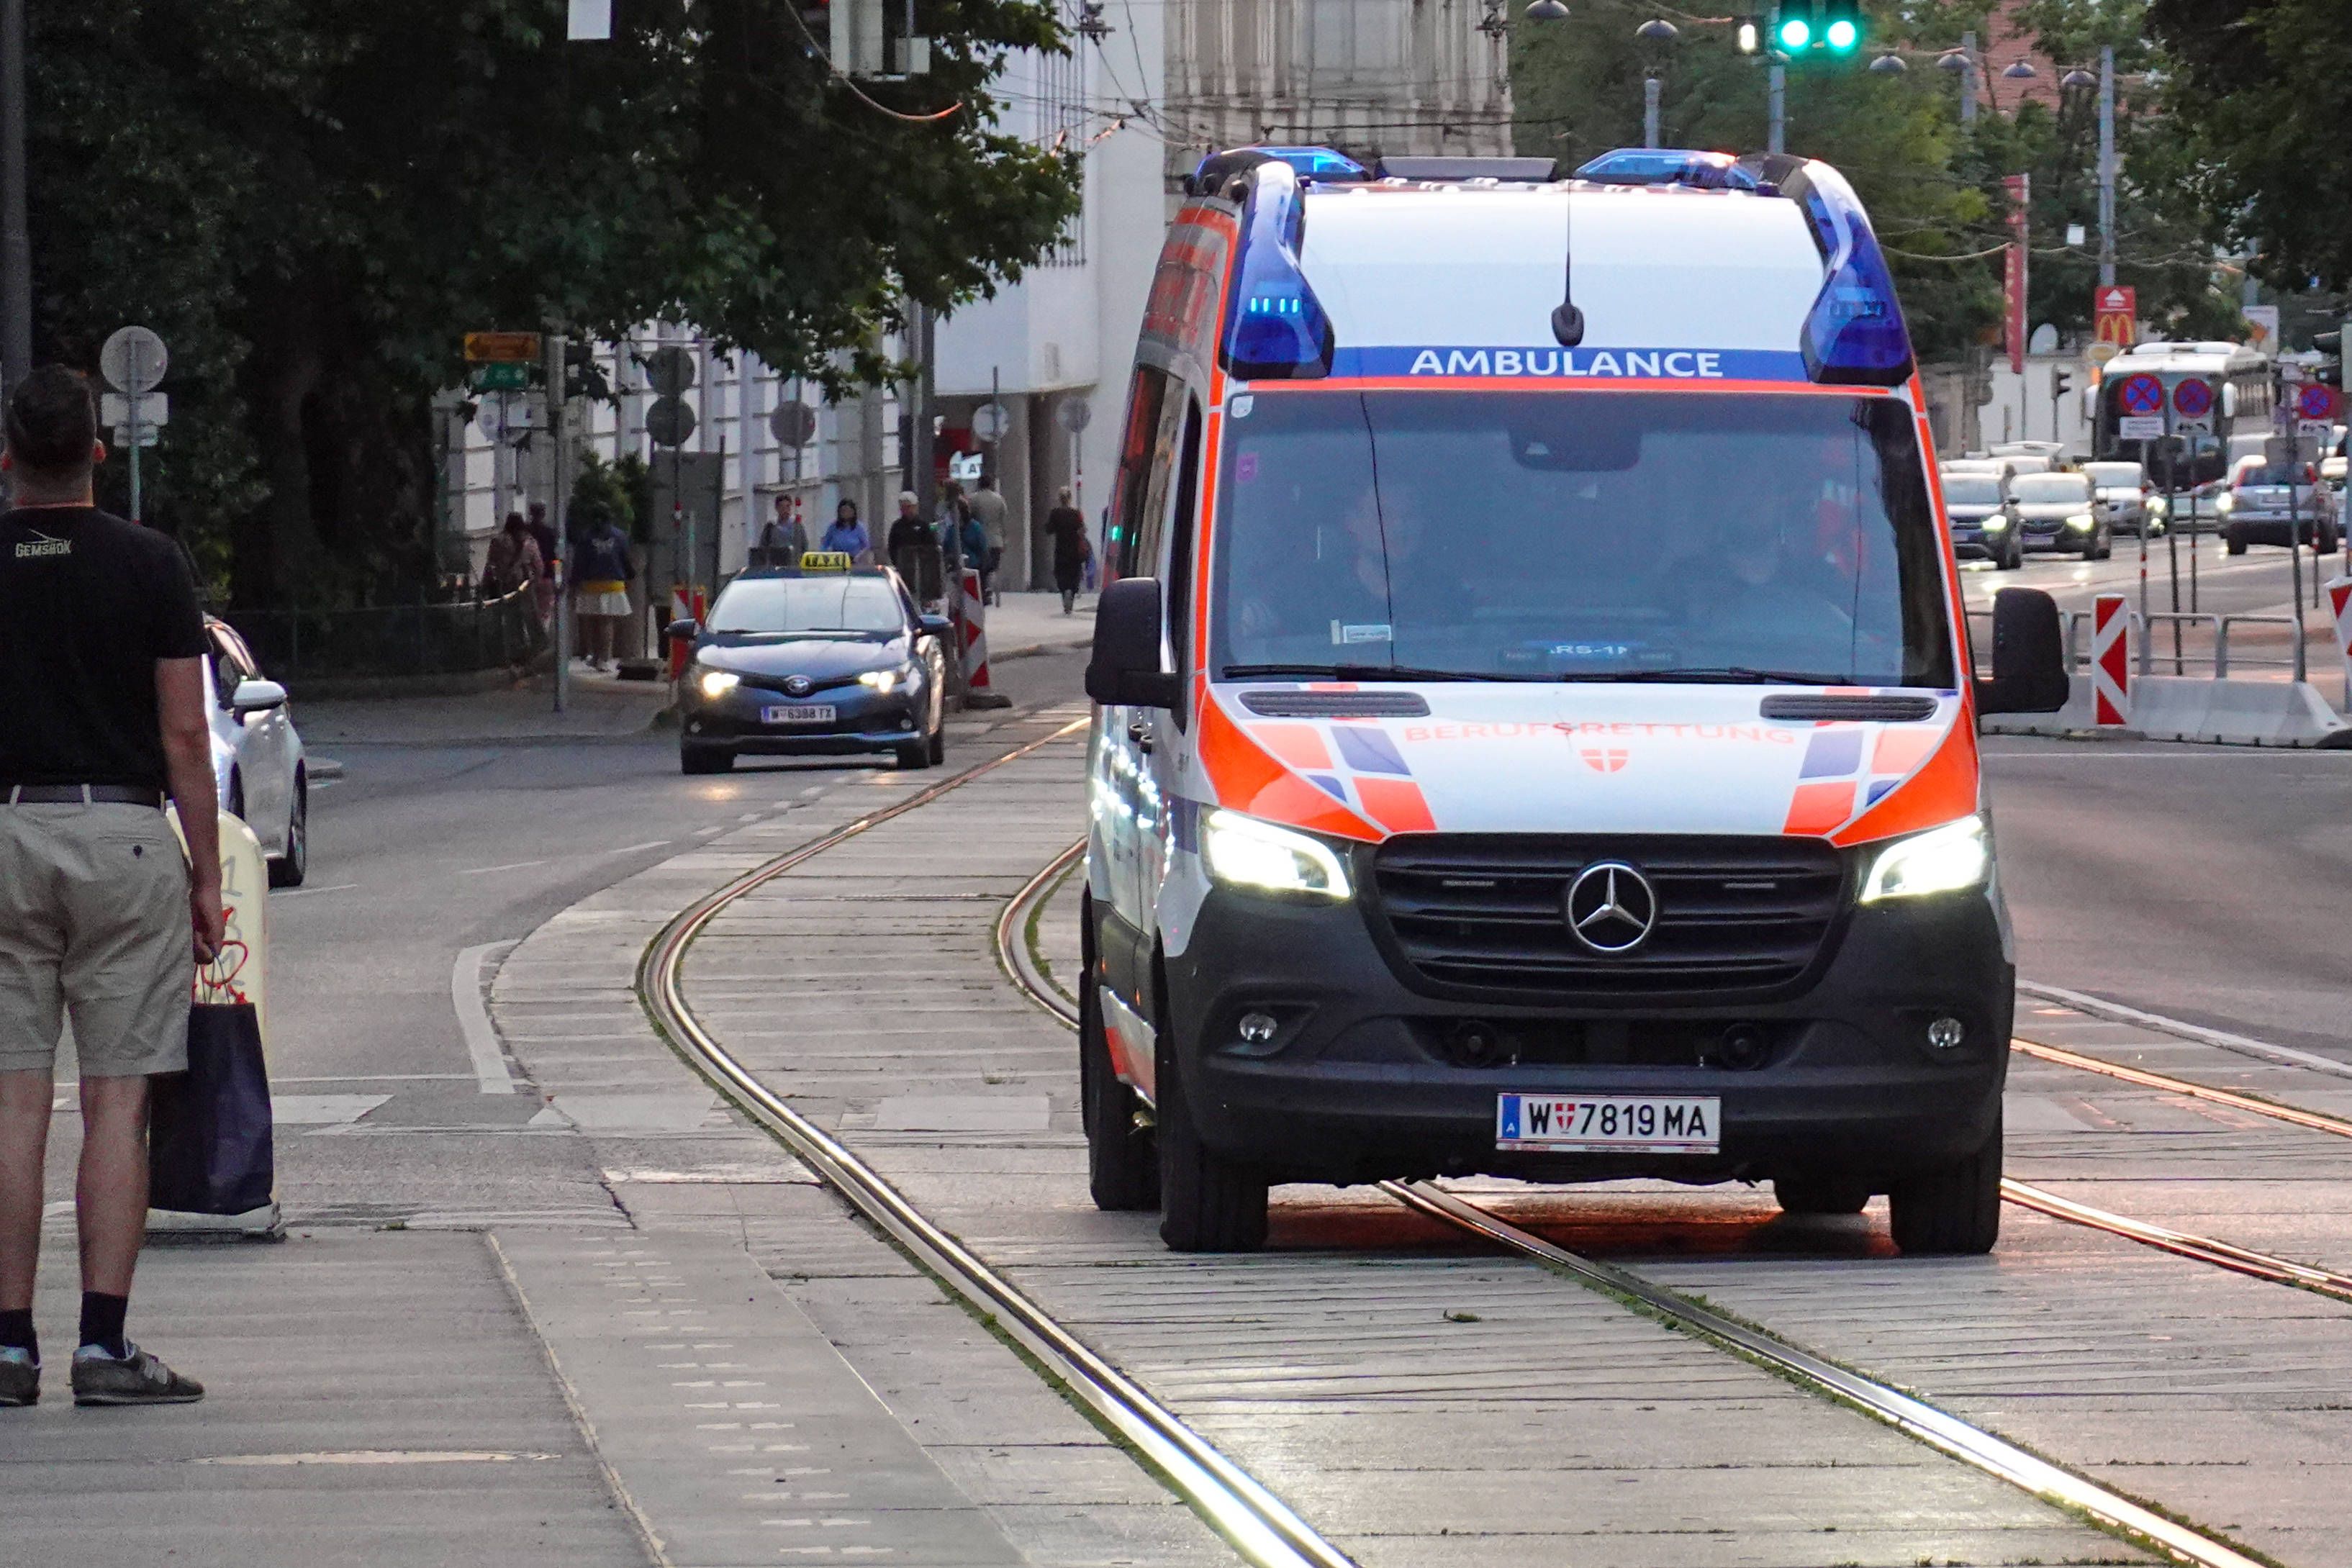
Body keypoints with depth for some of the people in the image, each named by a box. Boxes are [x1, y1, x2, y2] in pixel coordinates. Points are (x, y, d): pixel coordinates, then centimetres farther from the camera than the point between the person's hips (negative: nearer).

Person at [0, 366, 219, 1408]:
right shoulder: (150, 566, -2)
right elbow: (184, 735, -3)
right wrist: (207, 876, 3)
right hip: (123, 833, -1)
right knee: (116, 1104, -1)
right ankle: (104, 1346, -6)